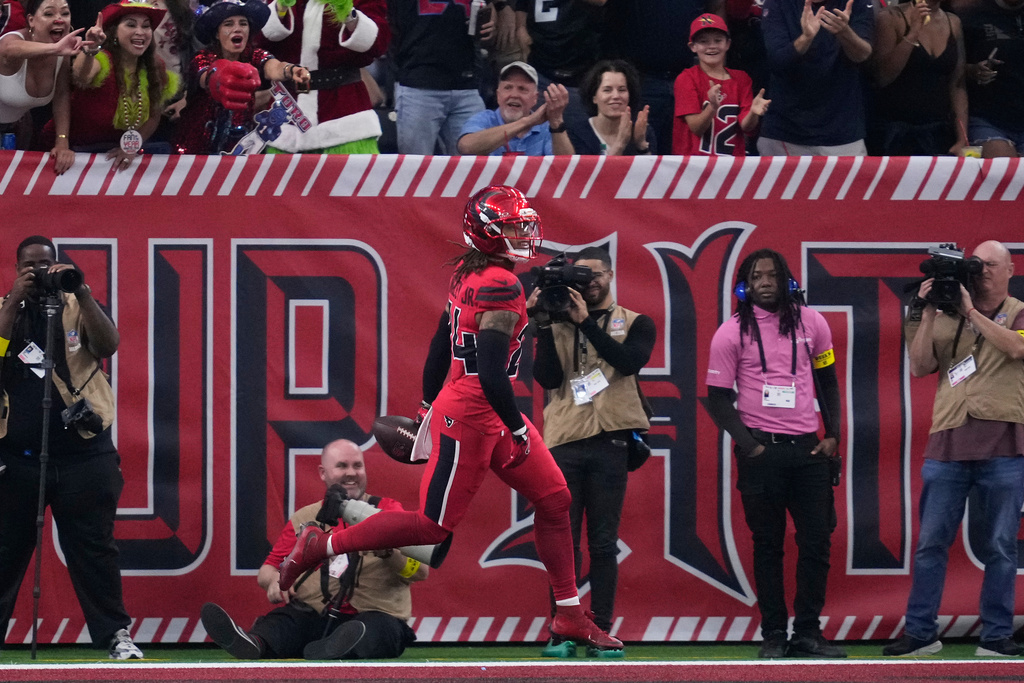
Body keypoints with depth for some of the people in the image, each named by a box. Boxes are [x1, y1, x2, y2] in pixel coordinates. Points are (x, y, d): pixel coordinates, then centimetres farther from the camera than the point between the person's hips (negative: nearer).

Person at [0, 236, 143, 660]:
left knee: (93, 550, 0)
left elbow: (108, 345, -11)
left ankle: (114, 634, 5)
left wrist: (82, 293, -21)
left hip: (81, 454, -1)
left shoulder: (78, 308, 7)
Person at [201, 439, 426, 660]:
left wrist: (388, 552, -21)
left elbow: (421, 572, 0)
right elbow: (266, 571, 17)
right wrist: (275, 579, -9)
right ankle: (254, 644, -65)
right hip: (313, 616, 3)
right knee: (281, 620, -30)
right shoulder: (304, 519, 19)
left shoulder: (388, 511, 11)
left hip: (374, 614, -3)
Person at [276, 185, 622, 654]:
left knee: (553, 499, 10)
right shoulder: (501, 287, -22)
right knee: (433, 527, 1)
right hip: (470, 421, -10)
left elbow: (439, 348, 15)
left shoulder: (468, 276, 7)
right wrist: (518, 429, -17)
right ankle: (320, 546, 14)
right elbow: (491, 373, -26)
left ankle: (569, 616, 16)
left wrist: (431, 404, 24)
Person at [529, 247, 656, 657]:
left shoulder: (635, 324, 8)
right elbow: (546, 377, 0)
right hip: (564, 441, 1)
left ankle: (601, 629, 3)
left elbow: (630, 361, -12)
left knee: (603, 542, 0)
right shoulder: (559, 324, 12)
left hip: (609, 442, -1)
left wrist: (586, 322, -14)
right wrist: (543, 325, -8)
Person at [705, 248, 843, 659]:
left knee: (817, 540, 0)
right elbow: (718, 398, -1)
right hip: (761, 451, -3)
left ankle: (807, 633, 7)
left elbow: (827, 382, 16)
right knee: (768, 545, 1)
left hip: (808, 450, 3)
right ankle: (773, 636, 4)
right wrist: (747, 443, -12)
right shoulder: (732, 333, -2)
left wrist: (832, 435, 6)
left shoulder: (810, 323, 7)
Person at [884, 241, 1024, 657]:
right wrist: (925, 315, -3)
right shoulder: (947, 319, 13)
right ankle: (921, 633, 6)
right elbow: (919, 367, 6)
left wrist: (971, 312, -12)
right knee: (930, 544, 1)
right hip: (947, 445, 2)